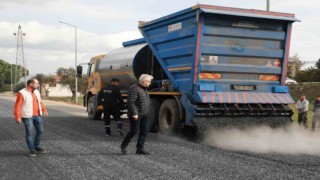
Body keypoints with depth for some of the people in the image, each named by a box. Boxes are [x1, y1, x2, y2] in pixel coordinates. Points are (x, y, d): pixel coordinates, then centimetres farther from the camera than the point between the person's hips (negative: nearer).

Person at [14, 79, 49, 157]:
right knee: (29, 133, -3)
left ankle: (37, 147, 22)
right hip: (27, 116, -6)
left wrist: (44, 110, 15)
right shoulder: (22, 93, -12)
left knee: (40, 131, 7)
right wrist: (17, 117, -21)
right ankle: (32, 150, 6)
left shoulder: (36, 92, 8)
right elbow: (17, 106, -15)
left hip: (37, 115, 7)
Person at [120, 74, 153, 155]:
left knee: (144, 131, 3)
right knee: (134, 131, -7)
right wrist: (134, 113, -25)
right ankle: (123, 145, 12)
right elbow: (131, 102, -21)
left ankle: (140, 149, 5)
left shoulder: (143, 89, 15)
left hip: (144, 115, 9)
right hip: (136, 114, -9)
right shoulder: (134, 89, -14)